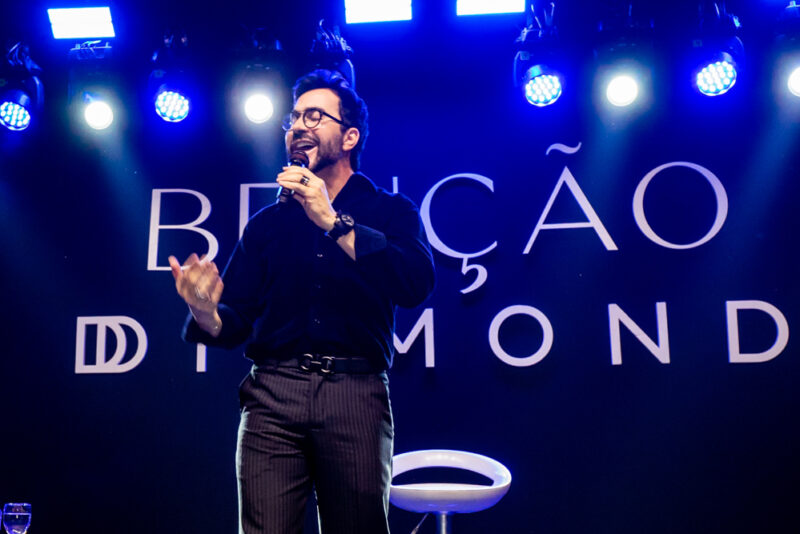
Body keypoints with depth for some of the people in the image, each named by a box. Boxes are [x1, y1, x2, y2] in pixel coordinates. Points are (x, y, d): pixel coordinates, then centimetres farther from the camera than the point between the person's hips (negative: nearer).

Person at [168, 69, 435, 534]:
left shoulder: (390, 211, 12)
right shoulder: (267, 224, 21)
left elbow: (417, 284, -8)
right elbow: (237, 321, 14)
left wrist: (333, 221, -12)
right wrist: (207, 316, -11)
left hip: (354, 393, -2)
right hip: (272, 392, 2)